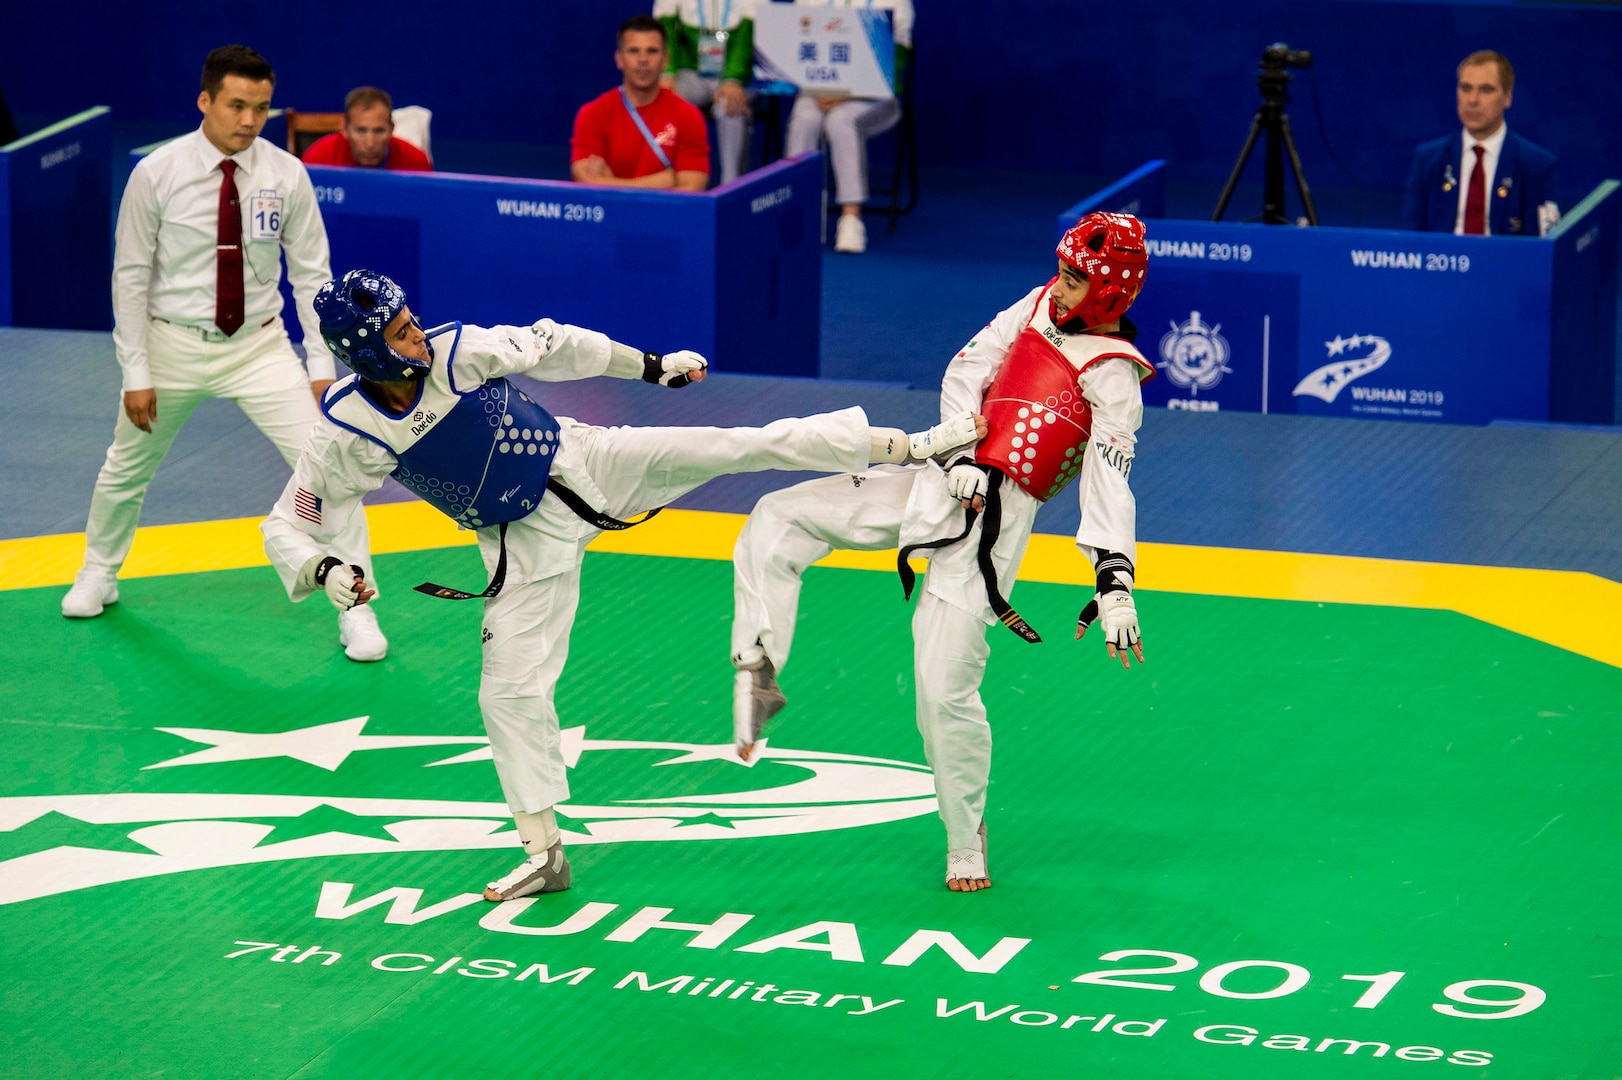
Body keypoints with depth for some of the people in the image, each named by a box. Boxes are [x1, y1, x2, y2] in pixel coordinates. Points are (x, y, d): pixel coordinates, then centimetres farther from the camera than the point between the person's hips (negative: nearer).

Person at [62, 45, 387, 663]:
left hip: (259, 346, 0)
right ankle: (99, 576, 46)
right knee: (127, 469, 17)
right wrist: (136, 373, -8)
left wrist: (321, 363, -5)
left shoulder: (285, 175, -9)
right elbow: (131, 275, -6)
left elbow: (310, 272, -1)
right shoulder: (157, 175, -13)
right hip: (174, 342, 0)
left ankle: (356, 610, 0)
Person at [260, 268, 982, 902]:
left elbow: (549, 347, -2)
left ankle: (907, 444, -1)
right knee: (511, 688, -3)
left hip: (581, 460, 0)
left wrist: (651, 366, 8)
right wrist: (325, 571, -35)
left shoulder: (458, 350, -18)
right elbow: (287, 528, -13)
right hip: (526, 541, 0)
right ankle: (544, 853, 11)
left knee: (744, 446, -10)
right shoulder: (346, 433, -19)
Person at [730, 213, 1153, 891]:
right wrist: (963, 454, -10)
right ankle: (758, 673, -6)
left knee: (944, 686, -11)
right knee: (778, 518, -5)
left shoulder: (1112, 375, -8)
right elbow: (965, 372, 6)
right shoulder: (1038, 308, 10)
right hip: (939, 480, 7)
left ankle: (966, 838, 7)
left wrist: (1115, 584, -27)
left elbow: (1109, 485, -16)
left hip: (993, 516, -7)